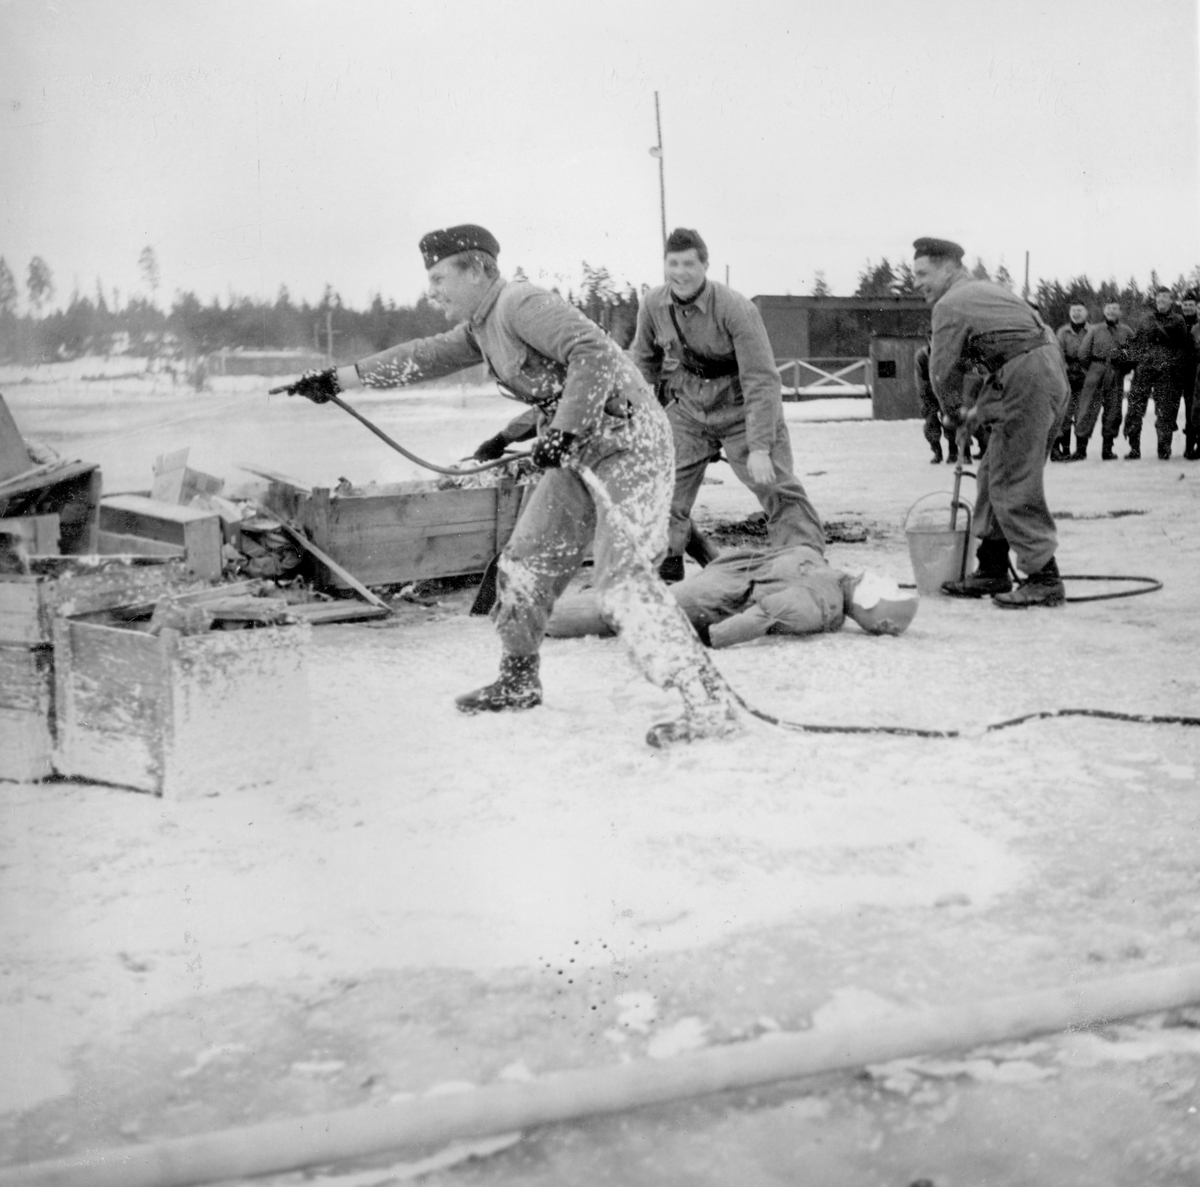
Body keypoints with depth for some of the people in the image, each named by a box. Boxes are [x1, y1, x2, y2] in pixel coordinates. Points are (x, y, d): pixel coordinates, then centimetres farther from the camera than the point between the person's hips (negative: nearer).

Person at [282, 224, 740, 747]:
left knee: (624, 577, -18)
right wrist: (337, 379, 20)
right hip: (578, 449, 10)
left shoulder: (522, 305, -17)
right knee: (526, 561, 14)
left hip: (627, 443, -10)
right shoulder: (481, 326, 12)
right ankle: (518, 682, 31)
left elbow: (596, 355, -27)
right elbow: (424, 357, 20)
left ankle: (710, 703, -19)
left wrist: (562, 434, -26)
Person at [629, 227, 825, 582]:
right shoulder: (653, 305, -9)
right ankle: (664, 566, 19)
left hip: (742, 414, -4)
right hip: (688, 412, 5)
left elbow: (762, 381, -27)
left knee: (779, 492, -8)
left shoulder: (735, 309, -26)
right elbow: (644, 360, 11)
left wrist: (760, 448, -32)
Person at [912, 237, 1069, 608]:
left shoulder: (951, 305, -5)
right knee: (993, 475, 15)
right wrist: (980, 410, 26)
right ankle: (992, 571, 20)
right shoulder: (988, 290, 25)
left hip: (1027, 381, -10)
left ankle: (1044, 579, -4)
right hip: (1051, 374, 10)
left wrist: (952, 412, 18)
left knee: (1013, 483, -5)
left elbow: (943, 370, 0)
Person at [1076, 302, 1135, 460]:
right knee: (1088, 408, -8)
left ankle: (1107, 448, 10)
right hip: (1096, 372, -1)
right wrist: (1093, 368, 5)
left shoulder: (1126, 331, 8)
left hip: (1116, 376, 1)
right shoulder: (1094, 330, 7)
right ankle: (1081, 445, -5)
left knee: (1113, 411, 3)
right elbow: (1083, 353, 6)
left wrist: (1123, 370, 1)